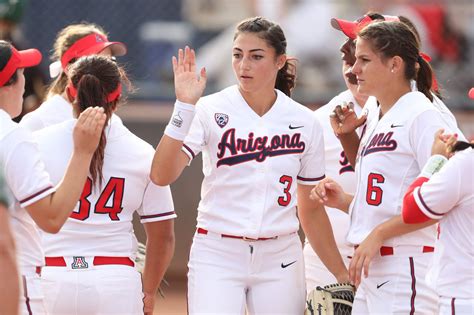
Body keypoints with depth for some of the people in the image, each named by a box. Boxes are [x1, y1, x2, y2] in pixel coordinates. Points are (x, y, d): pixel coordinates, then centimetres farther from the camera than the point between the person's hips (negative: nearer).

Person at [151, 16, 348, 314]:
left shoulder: (305, 122, 4)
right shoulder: (211, 110, -4)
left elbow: (311, 210, 12)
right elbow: (162, 175, -16)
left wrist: (343, 275, 11)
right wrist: (184, 106, -23)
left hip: (281, 260, 2)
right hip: (217, 256, -2)